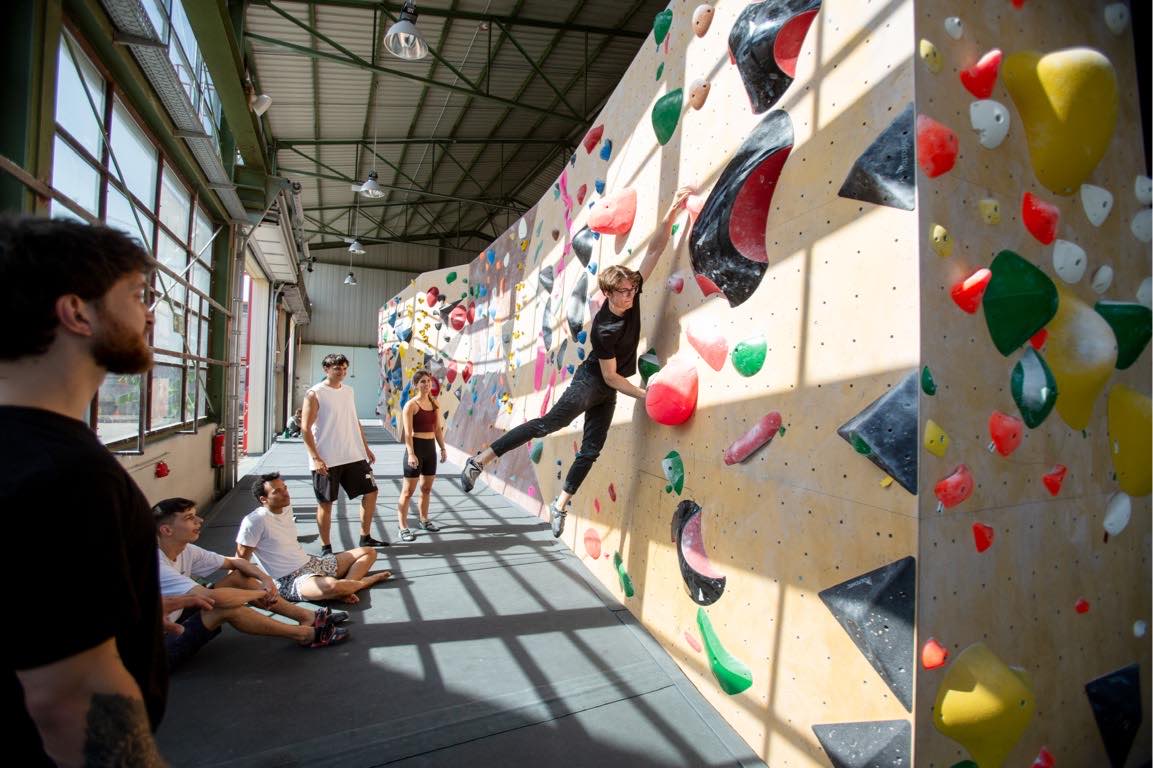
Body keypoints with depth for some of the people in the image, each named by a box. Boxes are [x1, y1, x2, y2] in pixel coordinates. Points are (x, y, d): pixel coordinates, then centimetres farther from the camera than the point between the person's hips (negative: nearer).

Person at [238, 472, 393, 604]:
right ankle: (369, 580, -9)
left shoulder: (286, 509, 8)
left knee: (368, 552, 3)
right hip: (290, 581, -9)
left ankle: (345, 588, -22)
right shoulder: (254, 521, -17)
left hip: (312, 562, 9)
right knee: (331, 586, -41)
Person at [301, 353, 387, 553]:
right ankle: (326, 547, 17)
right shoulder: (315, 394, -8)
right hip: (326, 461, -6)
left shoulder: (349, 391, 11)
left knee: (370, 491, 8)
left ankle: (365, 537, 22)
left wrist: (366, 447, 16)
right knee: (326, 503, 3)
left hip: (354, 456, 7)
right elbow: (306, 429, -12)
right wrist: (316, 458, -18)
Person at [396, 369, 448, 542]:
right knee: (408, 489, -2)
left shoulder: (434, 404, 10)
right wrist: (411, 453, -25)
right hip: (416, 447, -7)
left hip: (430, 447, 7)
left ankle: (424, 520, 31)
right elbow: (408, 432, -17)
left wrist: (443, 448, 10)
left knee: (427, 487, 16)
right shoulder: (411, 405, -10)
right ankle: (403, 527, 4)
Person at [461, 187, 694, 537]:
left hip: (607, 389, 7)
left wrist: (672, 211, -18)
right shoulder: (604, 328, -27)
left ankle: (560, 504, 16)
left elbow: (655, 249, -8)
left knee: (591, 448, 7)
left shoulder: (631, 294, -8)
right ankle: (481, 459, -10)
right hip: (591, 381, -7)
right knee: (550, 422, -16)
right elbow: (611, 376, -22)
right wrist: (646, 395, -20)